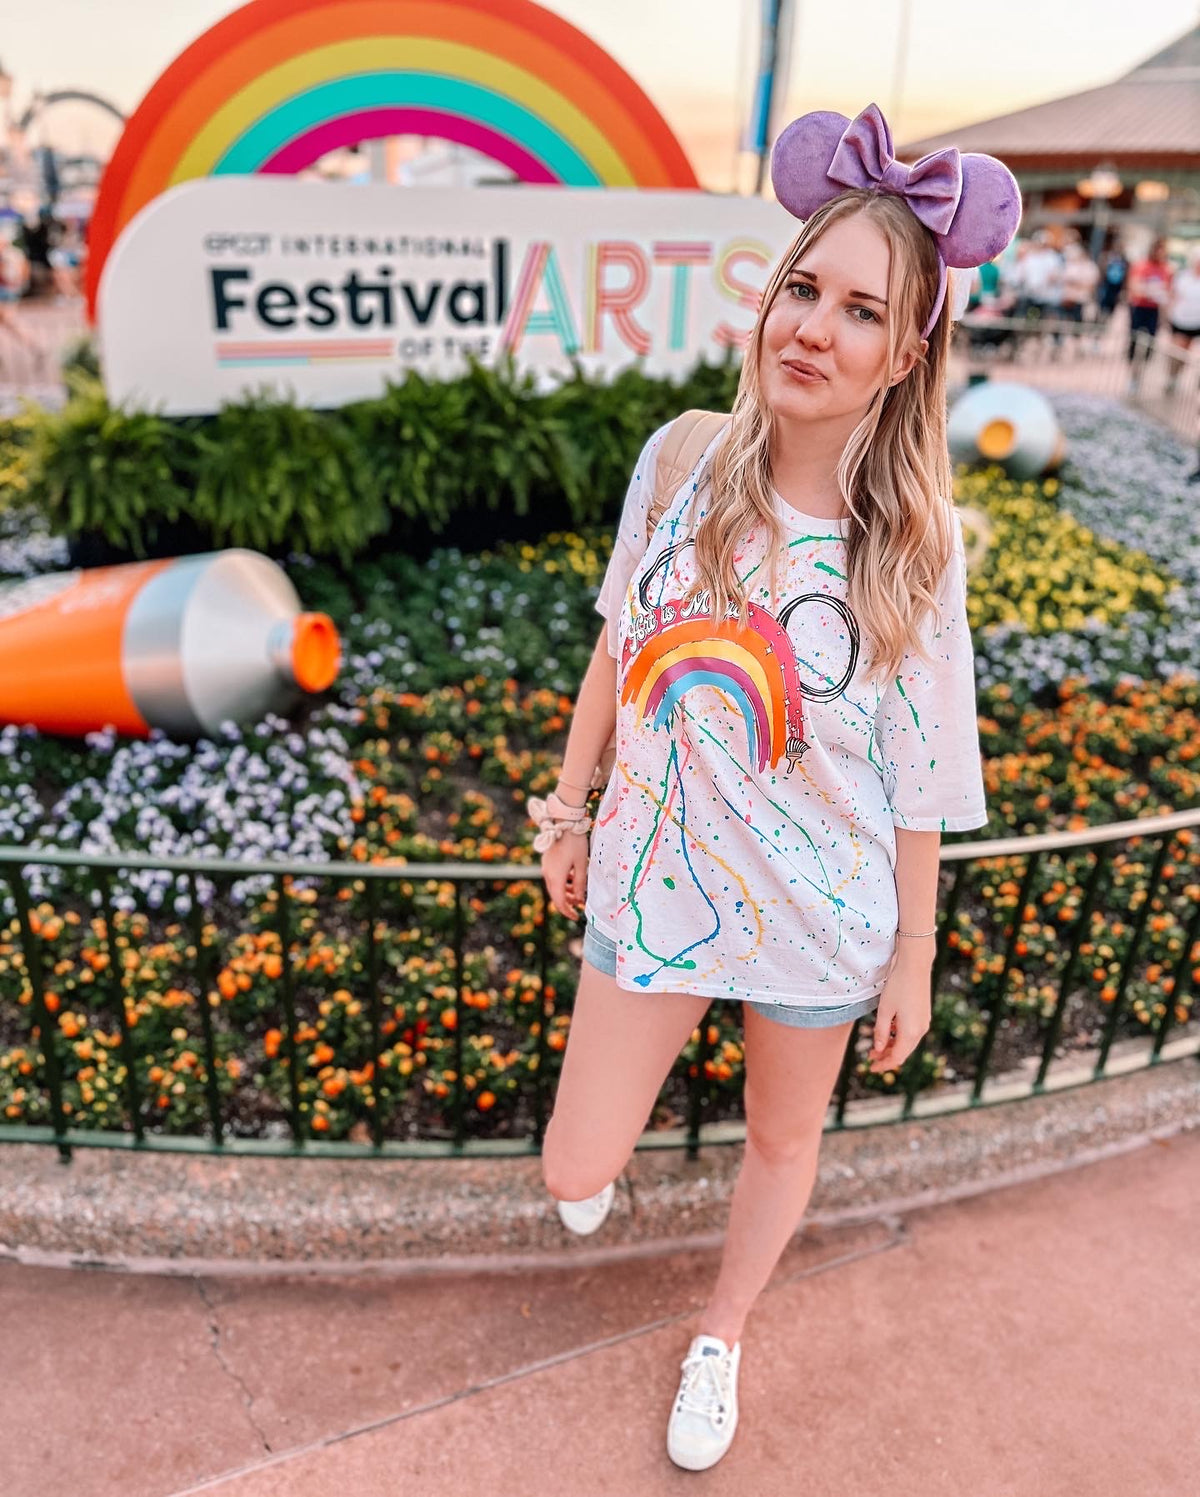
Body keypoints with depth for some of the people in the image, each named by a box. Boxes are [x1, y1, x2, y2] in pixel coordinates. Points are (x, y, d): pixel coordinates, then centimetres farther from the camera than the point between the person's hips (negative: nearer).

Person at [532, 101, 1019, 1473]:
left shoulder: (914, 543, -15)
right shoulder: (682, 459, -11)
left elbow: (919, 771, -8)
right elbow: (616, 650, 2)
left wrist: (915, 957, -2)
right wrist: (568, 809, 8)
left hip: (820, 908, -1)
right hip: (657, 879, 1)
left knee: (784, 1141, 22)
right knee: (574, 1172, 10)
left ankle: (720, 1335, 53)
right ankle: (626, 1070, 50)